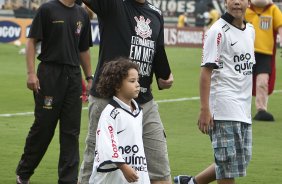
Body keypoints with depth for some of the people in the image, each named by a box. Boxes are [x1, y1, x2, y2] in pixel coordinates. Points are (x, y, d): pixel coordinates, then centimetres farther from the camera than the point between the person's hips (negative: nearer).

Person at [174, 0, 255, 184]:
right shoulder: (219, 31, -10)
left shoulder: (250, 30, 13)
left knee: (242, 161, 10)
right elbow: (207, 70, -14)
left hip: (244, 111, 8)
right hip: (224, 109, -8)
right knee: (228, 165, -7)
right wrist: (205, 110, -19)